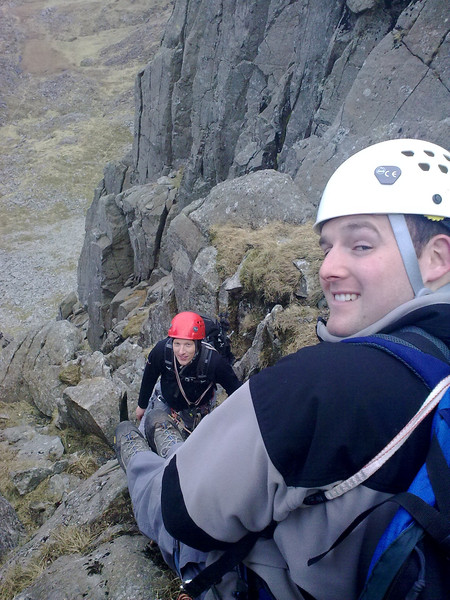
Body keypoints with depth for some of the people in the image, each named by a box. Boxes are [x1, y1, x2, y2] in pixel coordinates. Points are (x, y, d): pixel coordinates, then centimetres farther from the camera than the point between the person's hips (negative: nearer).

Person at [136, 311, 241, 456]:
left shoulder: (214, 361, -39)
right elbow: (149, 378, -10)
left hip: (197, 407, -1)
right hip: (165, 399, 2)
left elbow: (235, 388, -21)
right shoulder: (162, 350, -33)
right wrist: (142, 405, 5)